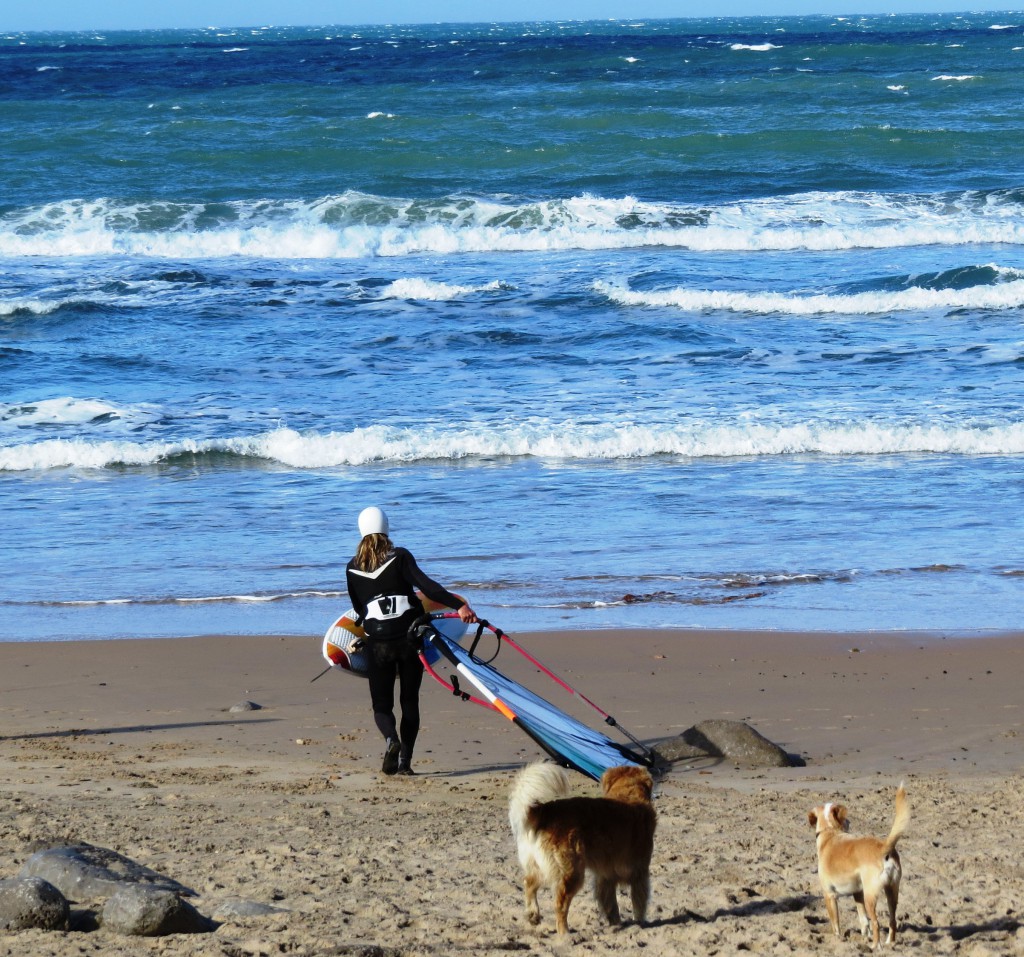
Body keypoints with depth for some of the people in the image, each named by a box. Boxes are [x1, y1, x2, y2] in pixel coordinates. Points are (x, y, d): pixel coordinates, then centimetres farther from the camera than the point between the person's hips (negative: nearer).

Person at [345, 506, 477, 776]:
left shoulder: (352, 568, 3)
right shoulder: (400, 558, -5)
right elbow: (426, 585, -18)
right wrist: (459, 605, -23)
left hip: (378, 643, 1)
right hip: (409, 639, -1)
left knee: (382, 703, 7)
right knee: (409, 701, 11)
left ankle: (391, 739, -25)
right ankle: (404, 760, 3)